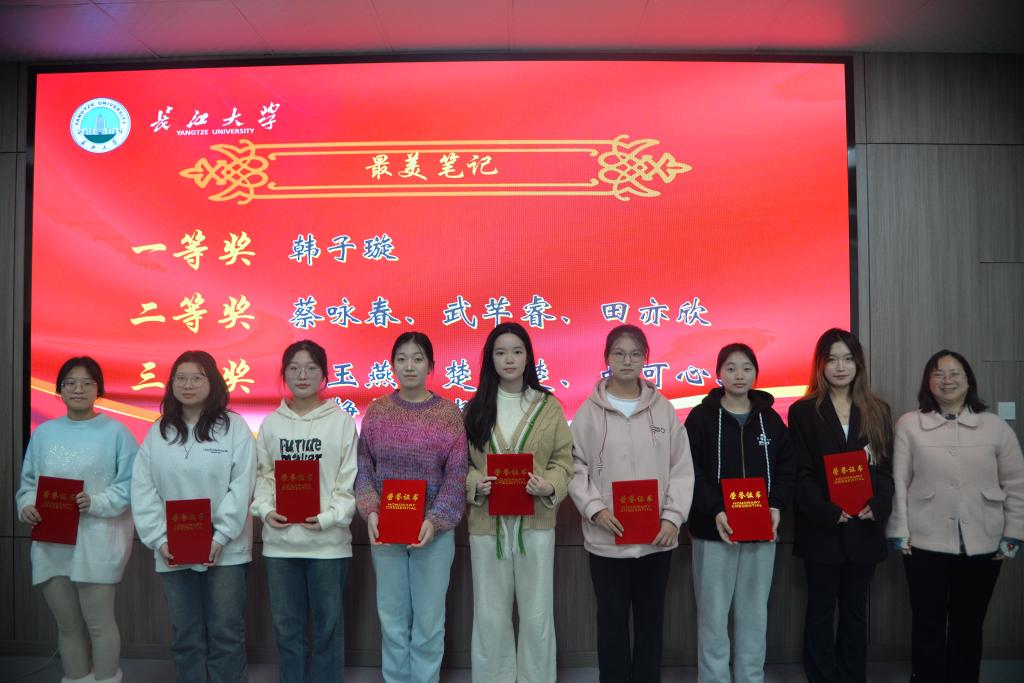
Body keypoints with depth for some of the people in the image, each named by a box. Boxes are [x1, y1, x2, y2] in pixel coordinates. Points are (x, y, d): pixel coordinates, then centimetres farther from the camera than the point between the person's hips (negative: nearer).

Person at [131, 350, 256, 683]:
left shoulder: (234, 426, -3)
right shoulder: (157, 433, 7)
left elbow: (242, 486, -8)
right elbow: (143, 491, 3)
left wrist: (220, 537, -14)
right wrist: (159, 540, -7)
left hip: (224, 551, -3)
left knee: (226, 634, 4)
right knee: (185, 635, 12)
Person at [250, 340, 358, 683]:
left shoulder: (342, 421, -3)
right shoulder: (271, 423, 6)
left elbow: (350, 479, -5)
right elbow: (262, 475, 8)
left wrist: (329, 517, -16)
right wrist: (265, 510, -9)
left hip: (328, 540, -2)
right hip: (280, 540, 3)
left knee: (328, 625, 10)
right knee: (286, 625, 15)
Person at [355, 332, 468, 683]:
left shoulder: (449, 413, -3)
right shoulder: (377, 410, 3)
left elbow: (456, 475, -6)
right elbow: (364, 468, 3)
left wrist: (435, 520, -16)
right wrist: (370, 511, -11)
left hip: (433, 528, -1)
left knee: (429, 618, 7)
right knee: (391, 616, 12)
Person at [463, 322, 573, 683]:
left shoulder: (548, 405, 2)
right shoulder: (475, 408, 4)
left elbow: (564, 461, 2)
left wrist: (549, 486, -17)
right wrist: (475, 485, -14)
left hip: (535, 522, -1)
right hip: (486, 522, 1)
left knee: (537, 614, 9)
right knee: (490, 615, 11)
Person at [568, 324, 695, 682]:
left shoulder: (664, 408, 3)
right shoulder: (590, 410, -1)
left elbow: (681, 469, 2)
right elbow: (575, 468, -2)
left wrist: (673, 517, -8)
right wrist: (594, 509, -15)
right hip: (607, 537, -1)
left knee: (651, 620, 14)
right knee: (612, 620, 10)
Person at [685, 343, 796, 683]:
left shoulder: (770, 419, 9)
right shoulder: (701, 417, -3)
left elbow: (787, 468, 10)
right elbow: (691, 472, -9)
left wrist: (777, 506, -6)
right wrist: (715, 511, -20)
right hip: (714, 531, -3)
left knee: (755, 614, 12)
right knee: (713, 615, 1)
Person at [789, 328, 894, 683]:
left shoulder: (877, 411, 8)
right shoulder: (803, 411, -2)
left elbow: (887, 467, 4)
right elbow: (801, 473, -6)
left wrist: (877, 507, -13)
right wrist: (828, 512, -18)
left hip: (865, 530, 3)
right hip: (821, 529, -3)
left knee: (855, 610, 13)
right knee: (821, 609, 8)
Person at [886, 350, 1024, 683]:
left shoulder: (996, 427, 4)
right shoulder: (909, 424, -1)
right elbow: (898, 481, -1)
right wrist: (899, 533, -4)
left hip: (982, 544, 2)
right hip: (925, 543, -1)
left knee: (969, 624, 13)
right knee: (928, 625, 5)